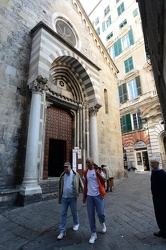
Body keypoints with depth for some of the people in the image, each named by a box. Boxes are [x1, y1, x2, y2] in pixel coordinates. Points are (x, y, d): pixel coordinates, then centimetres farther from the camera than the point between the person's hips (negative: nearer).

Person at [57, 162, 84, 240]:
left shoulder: (76, 175, -11)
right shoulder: (62, 176, -1)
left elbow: (81, 185, -6)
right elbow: (60, 187, 7)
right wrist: (59, 198, 11)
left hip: (72, 197, -2)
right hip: (64, 198, 3)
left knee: (74, 212, 15)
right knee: (63, 214, 7)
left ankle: (76, 224, 42)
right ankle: (62, 231, 19)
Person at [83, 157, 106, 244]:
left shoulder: (98, 170, -6)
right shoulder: (85, 172, 2)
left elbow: (104, 180, -7)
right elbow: (85, 184, 10)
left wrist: (98, 173, -22)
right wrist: (84, 196, 12)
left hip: (98, 195, -3)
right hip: (89, 196, 3)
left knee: (100, 213, 2)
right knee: (91, 215, 7)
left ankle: (103, 223, 37)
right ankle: (93, 234, 25)